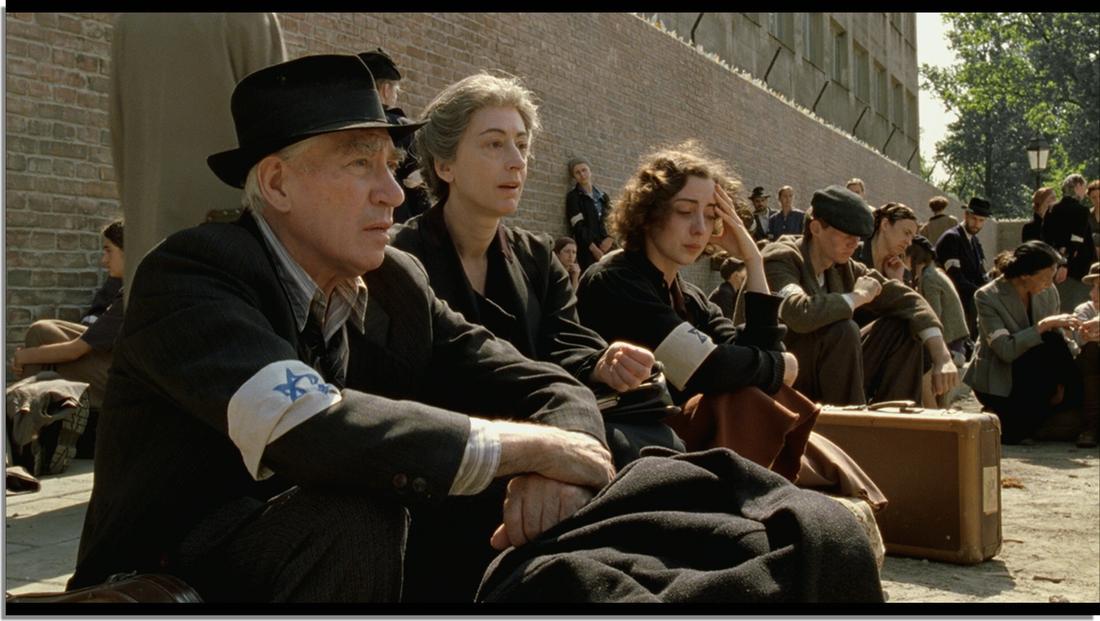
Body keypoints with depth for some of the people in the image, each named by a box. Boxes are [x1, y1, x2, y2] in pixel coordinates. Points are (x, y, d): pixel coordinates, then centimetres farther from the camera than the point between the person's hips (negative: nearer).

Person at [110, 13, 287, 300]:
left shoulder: (130, 22, 14)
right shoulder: (250, 16, -2)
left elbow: (122, 134, 13)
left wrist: (138, 211, 17)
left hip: (156, 217, 5)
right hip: (233, 210, -5)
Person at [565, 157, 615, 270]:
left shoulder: (602, 195, 20)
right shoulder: (573, 196, 4)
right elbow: (578, 226, -6)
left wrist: (610, 238, -6)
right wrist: (594, 248, -14)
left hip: (606, 247, 4)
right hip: (587, 249, -4)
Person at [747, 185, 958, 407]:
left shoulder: (845, 268, 4)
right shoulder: (779, 260, -18)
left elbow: (906, 298, 3)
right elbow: (799, 314, -38)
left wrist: (942, 358, -11)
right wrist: (858, 296, -20)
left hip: (822, 377, 8)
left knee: (901, 329, 2)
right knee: (842, 330, -30)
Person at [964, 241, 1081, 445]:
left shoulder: (1048, 292, -3)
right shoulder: (987, 297, -19)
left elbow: (1058, 340, 3)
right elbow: (1006, 351, -29)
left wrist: (1061, 383, -9)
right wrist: (1043, 325, -34)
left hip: (1034, 376, 6)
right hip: (998, 380, -6)